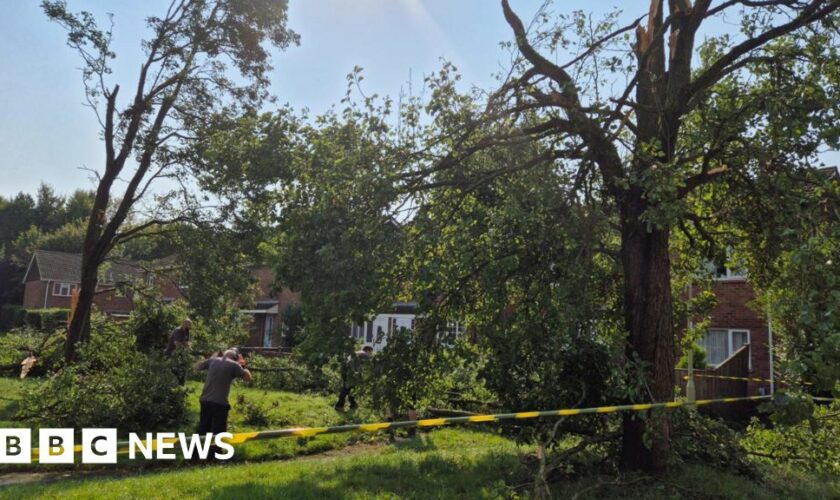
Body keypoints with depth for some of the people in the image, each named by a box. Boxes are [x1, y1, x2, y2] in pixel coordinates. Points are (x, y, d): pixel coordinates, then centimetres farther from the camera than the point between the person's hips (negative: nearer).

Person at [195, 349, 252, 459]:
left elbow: (197, 367, 22)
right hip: (220, 403, -5)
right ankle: (214, 455, 2)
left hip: (205, 400, 5)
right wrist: (243, 366, 11)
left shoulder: (213, 360, 8)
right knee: (218, 431, 4)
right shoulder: (234, 365, -4)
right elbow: (248, 378, -3)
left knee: (202, 429, 17)